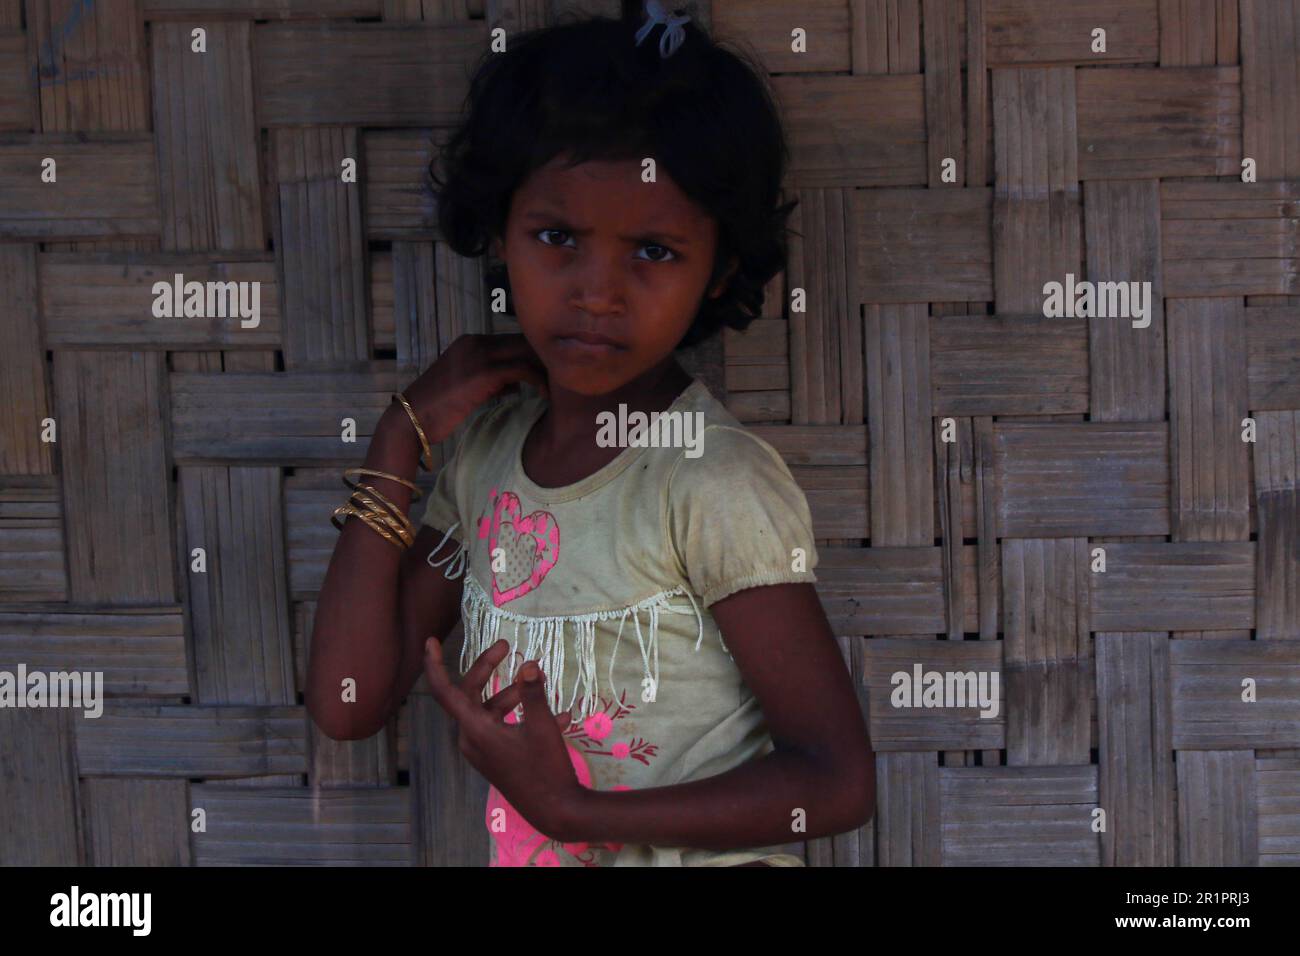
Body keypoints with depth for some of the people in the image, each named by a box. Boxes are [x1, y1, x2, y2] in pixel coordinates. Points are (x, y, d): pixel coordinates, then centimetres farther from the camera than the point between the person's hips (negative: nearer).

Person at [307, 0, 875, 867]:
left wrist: (569, 808, -25)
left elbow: (838, 781, -21)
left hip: (706, 856, -5)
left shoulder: (716, 482, -21)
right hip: (520, 850, 5)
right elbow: (348, 704, -7)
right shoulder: (486, 448, -2)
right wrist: (402, 435, -9)